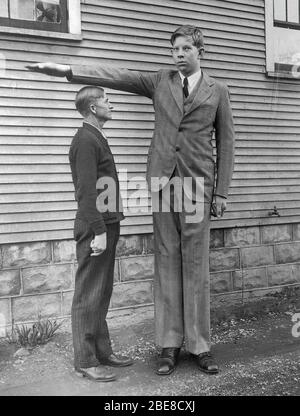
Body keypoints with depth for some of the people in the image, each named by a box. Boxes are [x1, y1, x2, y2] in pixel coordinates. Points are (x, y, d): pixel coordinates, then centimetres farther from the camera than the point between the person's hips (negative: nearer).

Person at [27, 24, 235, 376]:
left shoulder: (218, 91, 10)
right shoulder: (160, 81, 14)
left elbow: (225, 143, 7)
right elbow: (117, 76, 4)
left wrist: (221, 192, 1)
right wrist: (67, 70, -6)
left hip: (197, 184, -1)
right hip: (162, 180, 2)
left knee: (195, 264, 0)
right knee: (166, 261, 3)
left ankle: (199, 345, 10)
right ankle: (169, 344, 11)